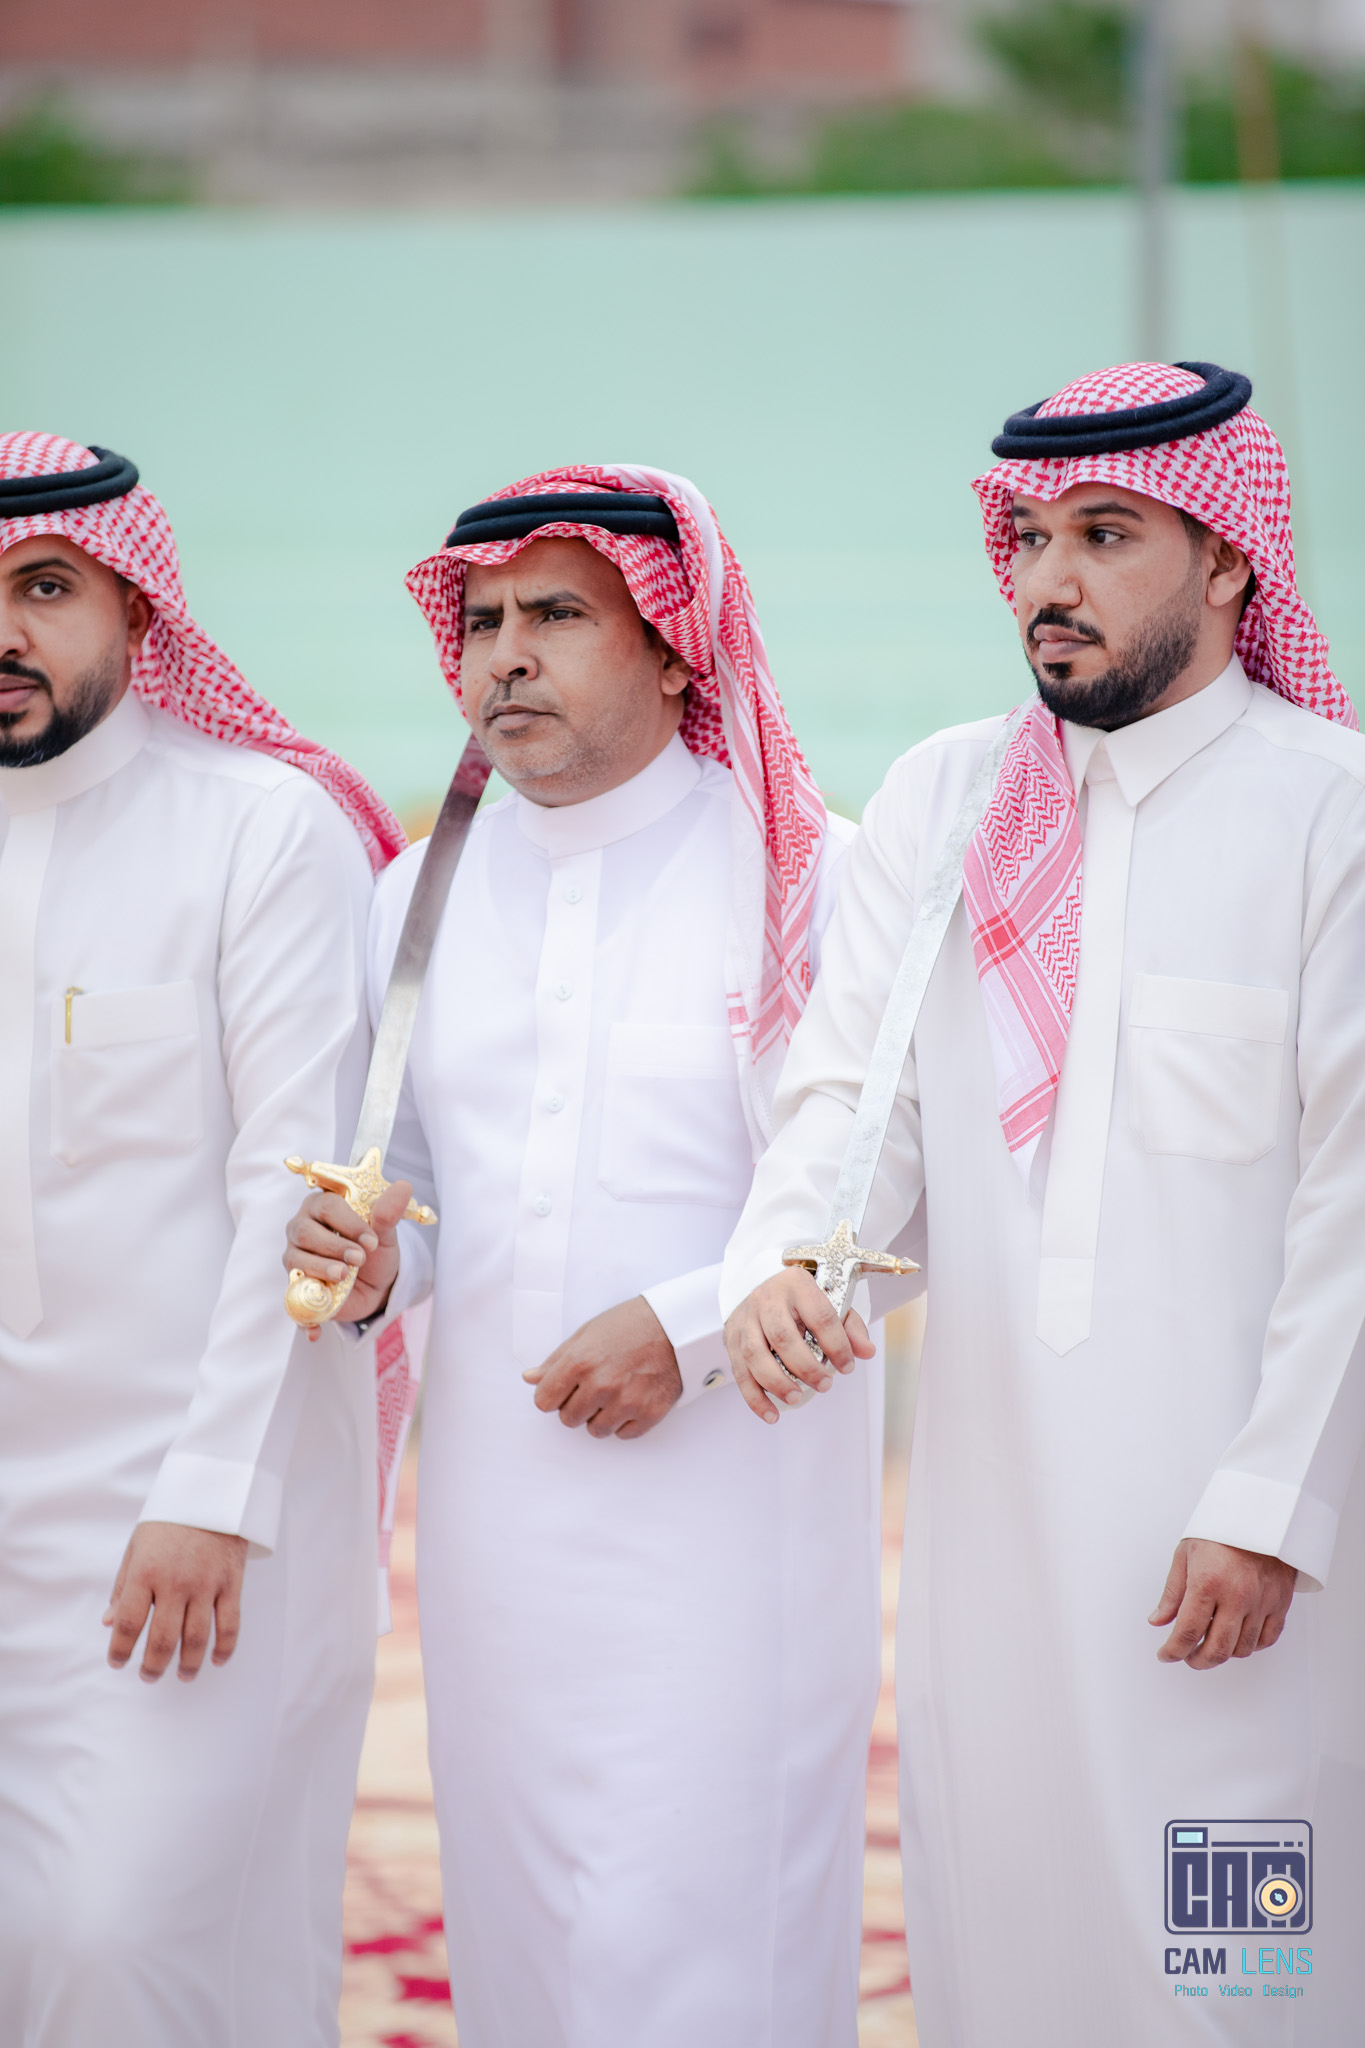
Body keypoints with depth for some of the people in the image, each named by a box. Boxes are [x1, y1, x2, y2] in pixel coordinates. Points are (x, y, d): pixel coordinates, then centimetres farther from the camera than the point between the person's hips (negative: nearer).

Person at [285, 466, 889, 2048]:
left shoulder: (808, 883, -3)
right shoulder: (424, 893, 12)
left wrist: (688, 1326, -16)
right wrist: (365, 1254, -3)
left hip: (725, 1499, -5)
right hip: (494, 1492, 5)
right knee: (514, 1920, 9)